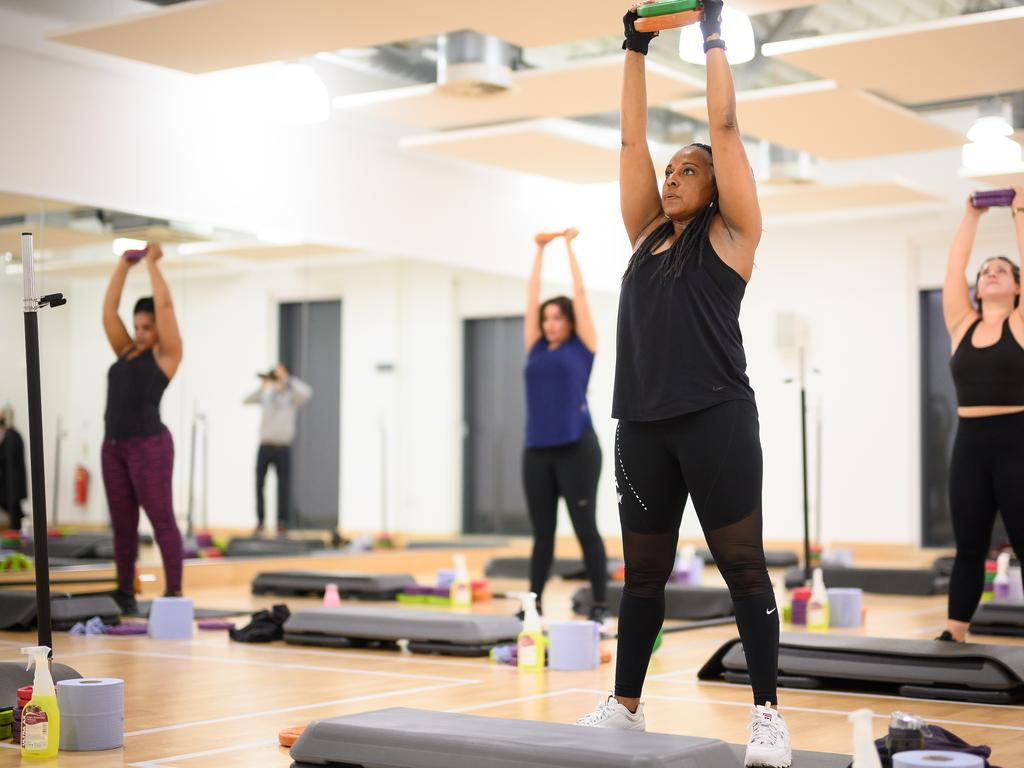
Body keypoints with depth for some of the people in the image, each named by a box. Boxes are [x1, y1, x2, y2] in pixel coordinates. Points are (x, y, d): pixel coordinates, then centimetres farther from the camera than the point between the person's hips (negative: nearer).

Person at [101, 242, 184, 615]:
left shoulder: (167, 354, 0)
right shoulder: (126, 353, 17)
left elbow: (165, 306, -7)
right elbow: (108, 311, 14)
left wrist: (152, 263, 3)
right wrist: (124, 265, 13)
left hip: (149, 445, -7)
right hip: (113, 446, 7)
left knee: (161, 520, -4)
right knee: (122, 524, 10)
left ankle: (174, 593, -1)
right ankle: (125, 593, 16)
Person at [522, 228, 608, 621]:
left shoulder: (582, 348, 3)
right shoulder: (537, 349, 13)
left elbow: (580, 292, 4)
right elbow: (532, 292, 16)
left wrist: (569, 246, 9)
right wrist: (540, 250, 18)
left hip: (576, 447, -4)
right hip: (537, 450, 4)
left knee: (585, 528, -3)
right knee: (542, 531, 9)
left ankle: (601, 604, 2)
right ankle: (533, 603, 14)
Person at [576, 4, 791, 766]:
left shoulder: (729, 235, 3)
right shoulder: (647, 235, 17)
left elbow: (726, 128, -1)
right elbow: (632, 139, 17)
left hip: (715, 419, -5)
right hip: (644, 424, 6)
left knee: (743, 567, 0)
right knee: (643, 573, 12)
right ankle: (625, 705, 22)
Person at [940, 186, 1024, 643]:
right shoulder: (962, 325, 10)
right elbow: (954, 267, 10)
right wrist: (972, 217, 18)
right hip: (969, 444, 4)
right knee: (968, 549, 10)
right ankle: (954, 634, 17)